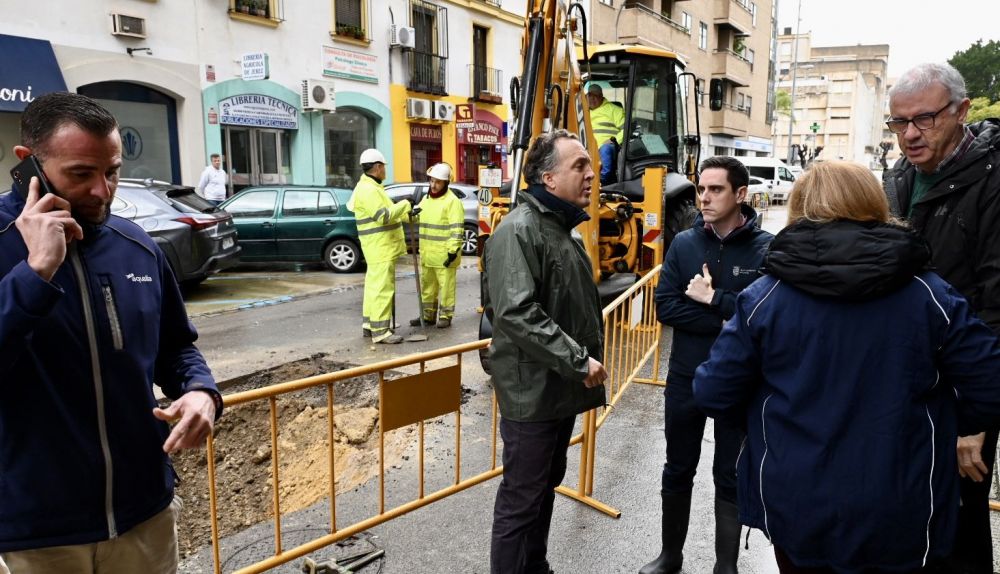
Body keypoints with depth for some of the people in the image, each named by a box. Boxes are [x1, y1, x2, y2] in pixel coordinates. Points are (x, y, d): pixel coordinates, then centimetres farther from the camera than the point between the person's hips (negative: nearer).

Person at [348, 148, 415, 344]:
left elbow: (384, 214, 22)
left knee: (374, 285, 16)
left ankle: (369, 324, 25)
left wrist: (408, 213, 21)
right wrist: (405, 205, -16)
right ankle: (380, 331, -8)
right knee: (382, 287, -10)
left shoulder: (371, 187, 16)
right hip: (380, 247, -11)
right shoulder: (368, 190, -19)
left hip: (380, 246, 11)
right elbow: (384, 215, -27)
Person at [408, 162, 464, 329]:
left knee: (446, 287, -1)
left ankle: (446, 316, 10)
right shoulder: (425, 199, 14)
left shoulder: (452, 201, -11)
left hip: (444, 255, -8)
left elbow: (457, 229, -17)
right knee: (427, 286, 15)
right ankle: (428, 315, 26)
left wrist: (453, 250, -22)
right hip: (426, 254, 8)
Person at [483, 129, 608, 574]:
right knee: (521, 498, 3)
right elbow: (516, 314, -28)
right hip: (532, 391, -10)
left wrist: (588, 360, 15)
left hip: (561, 387, 10)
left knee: (547, 483, 22)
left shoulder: (562, 228, 13)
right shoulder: (519, 230, -18)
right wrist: (578, 361, -25)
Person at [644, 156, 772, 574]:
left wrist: (712, 298, -18)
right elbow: (665, 307, -9)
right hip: (685, 378, 3)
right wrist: (725, 324, -18)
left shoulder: (766, 248, -10)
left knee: (730, 478, 13)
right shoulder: (684, 243, -2)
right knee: (677, 471, 16)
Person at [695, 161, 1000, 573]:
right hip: (899, 523, 1)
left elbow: (713, 395, -10)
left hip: (793, 514, 0)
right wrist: (929, 404, 13)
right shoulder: (931, 298, -10)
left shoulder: (764, 297, -12)